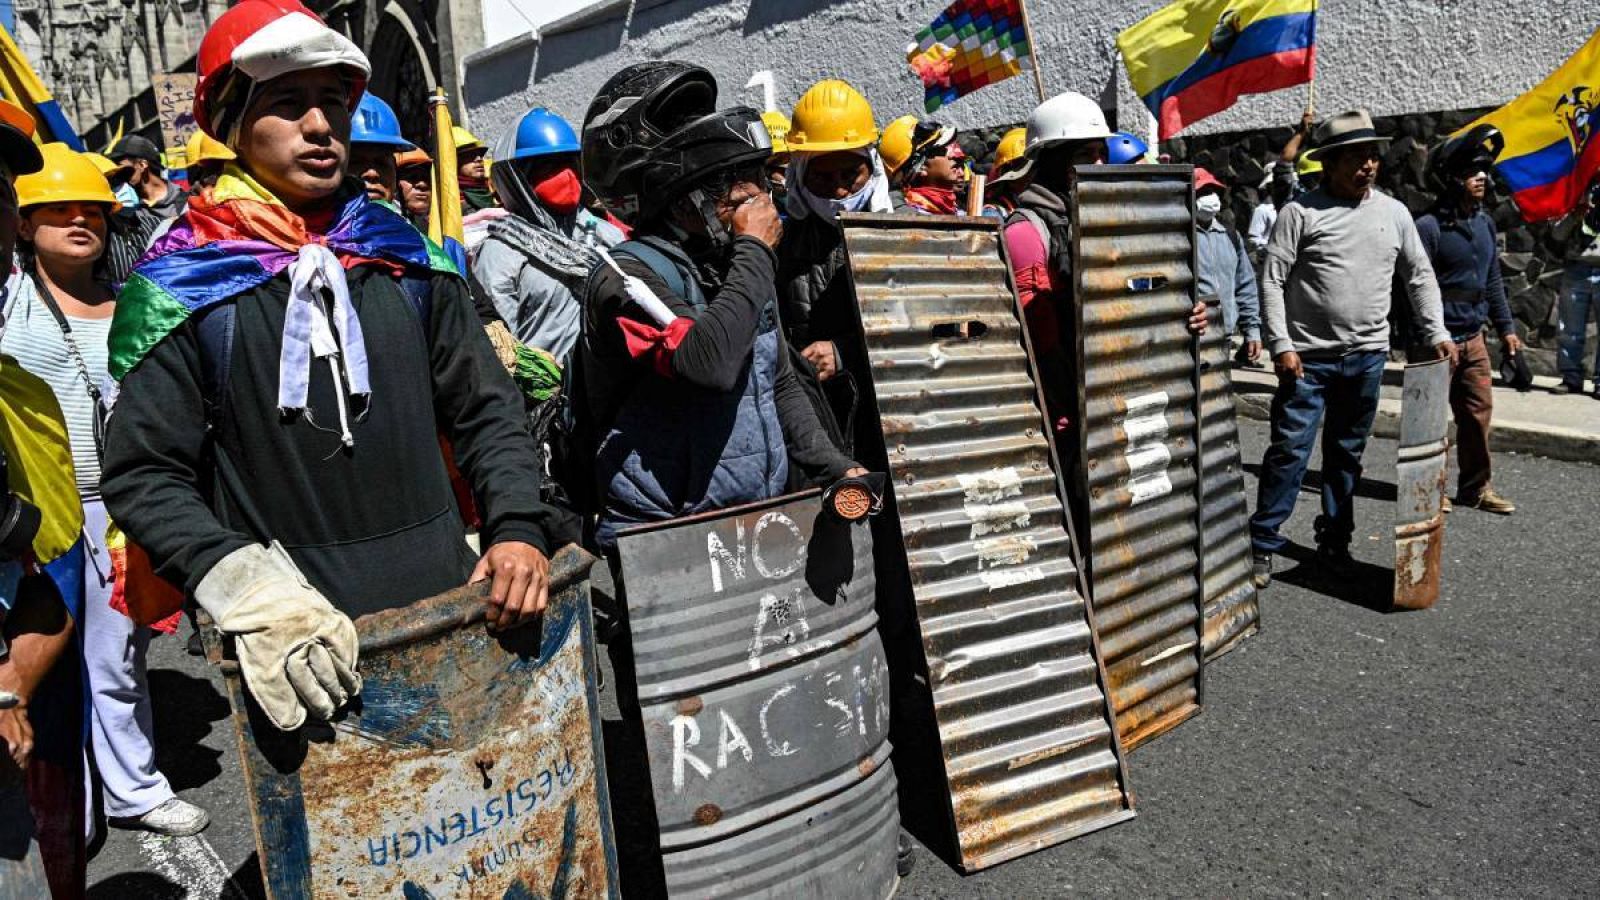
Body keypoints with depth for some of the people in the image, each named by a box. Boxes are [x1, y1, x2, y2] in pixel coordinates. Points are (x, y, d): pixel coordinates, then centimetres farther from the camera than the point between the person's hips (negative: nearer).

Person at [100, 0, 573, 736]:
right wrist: (248, 587, -21)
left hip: (450, 601, 4)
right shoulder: (181, 286, -4)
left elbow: (485, 408, 8)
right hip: (300, 642, -3)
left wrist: (518, 528, -7)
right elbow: (144, 476, -6)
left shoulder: (404, 258, 6)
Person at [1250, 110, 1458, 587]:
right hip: (1308, 356, -4)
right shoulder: (1301, 211, -5)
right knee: (1289, 450, -5)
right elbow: (1273, 281, -8)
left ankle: (1335, 542, 25)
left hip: (1367, 356, 4)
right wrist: (1281, 345, -14)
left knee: (1347, 454, 13)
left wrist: (1437, 333, 5)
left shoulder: (1393, 212, 9)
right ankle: (1263, 544, 5)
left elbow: (1419, 275, 15)